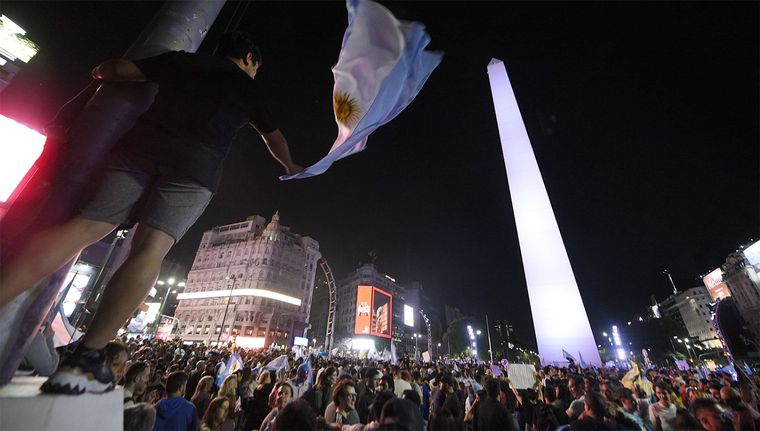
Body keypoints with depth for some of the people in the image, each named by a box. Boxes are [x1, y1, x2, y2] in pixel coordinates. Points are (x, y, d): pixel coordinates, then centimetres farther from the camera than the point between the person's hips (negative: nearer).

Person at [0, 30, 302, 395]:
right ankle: (84, 361, -18)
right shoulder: (247, 87, 23)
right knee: (150, 249, -12)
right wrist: (290, 166, 49)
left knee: (83, 229, -1)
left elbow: (117, 69, 26)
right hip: (196, 163, -3)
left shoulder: (180, 60, 27)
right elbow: (274, 138, 32)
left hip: (141, 146, 4)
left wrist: (99, 73, 51)